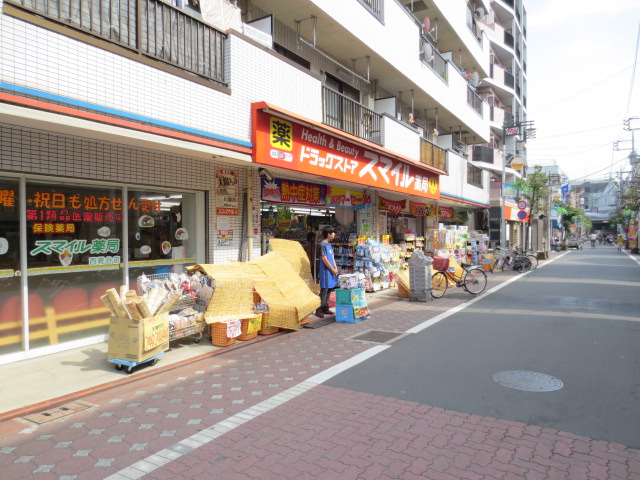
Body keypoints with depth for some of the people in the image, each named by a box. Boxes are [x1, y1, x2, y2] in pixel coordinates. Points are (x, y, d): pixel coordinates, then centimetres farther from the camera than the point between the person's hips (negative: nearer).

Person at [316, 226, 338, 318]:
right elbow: (324, 259, -16)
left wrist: (336, 268, 5)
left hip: (332, 271, 9)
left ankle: (325, 308, 20)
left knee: (329, 290, 12)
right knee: (324, 290, -7)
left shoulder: (329, 244, 15)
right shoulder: (323, 244, -13)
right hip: (326, 271, -9)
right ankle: (319, 310, -2)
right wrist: (333, 269, -12)